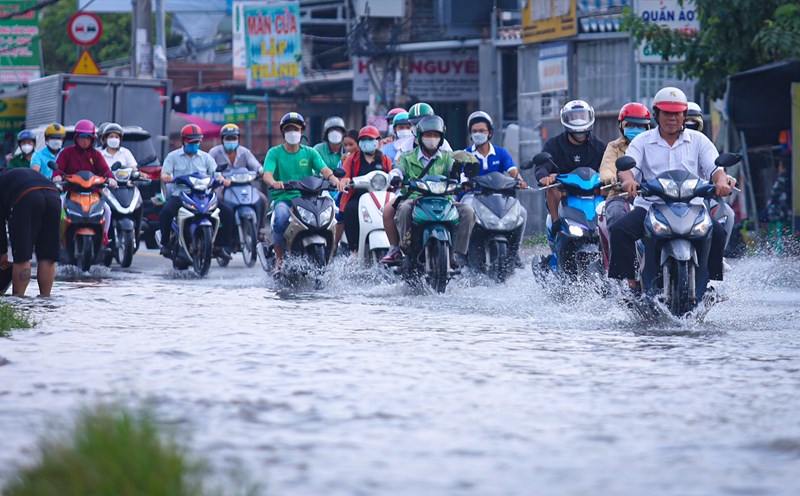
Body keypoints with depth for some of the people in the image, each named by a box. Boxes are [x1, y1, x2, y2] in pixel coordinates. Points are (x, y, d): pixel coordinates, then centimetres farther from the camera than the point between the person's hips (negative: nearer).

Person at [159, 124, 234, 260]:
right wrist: (166, 177, -25)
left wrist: (220, 179, -17)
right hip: (180, 194, -2)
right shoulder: (173, 156, 10)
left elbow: (215, 173, 7)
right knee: (165, 212, -32)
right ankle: (165, 243, -12)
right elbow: (164, 175, 1)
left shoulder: (205, 157, 16)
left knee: (227, 212, -17)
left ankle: (222, 245, -8)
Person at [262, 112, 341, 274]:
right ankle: (279, 259, -21)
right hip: (283, 198, -2)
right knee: (281, 216, -36)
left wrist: (334, 179, -24)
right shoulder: (274, 153, 8)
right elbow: (267, 174, -8)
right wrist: (274, 182, -33)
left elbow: (324, 169, -1)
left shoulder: (310, 153, 15)